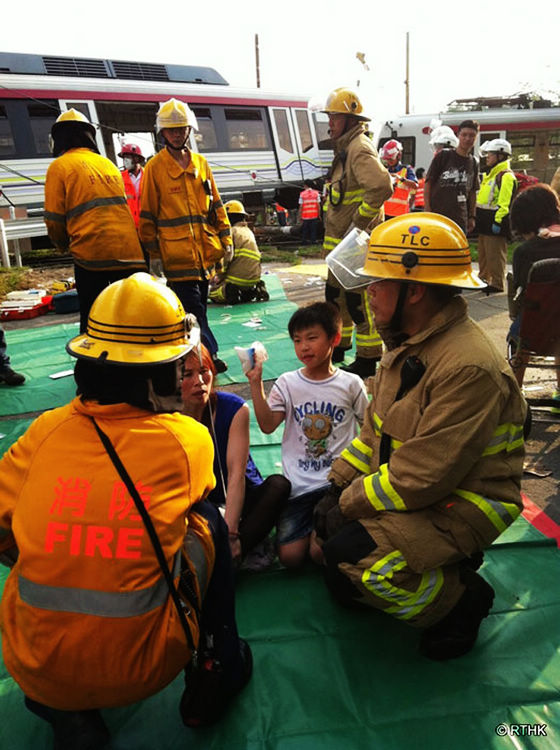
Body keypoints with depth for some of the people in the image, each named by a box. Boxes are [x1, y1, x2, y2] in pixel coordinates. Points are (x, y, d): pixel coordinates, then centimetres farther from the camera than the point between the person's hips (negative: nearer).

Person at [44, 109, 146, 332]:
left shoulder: (59, 166, 3)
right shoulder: (108, 164, 19)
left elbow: (54, 219, 0)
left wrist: (64, 244, 20)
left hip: (92, 252, -4)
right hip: (130, 251, 5)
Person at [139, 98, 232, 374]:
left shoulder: (201, 163, 12)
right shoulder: (155, 167, -1)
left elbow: (215, 204, 16)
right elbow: (147, 214, 0)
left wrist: (225, 238, 11)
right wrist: (152, 251, -3)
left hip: (205, 250, 5)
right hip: (176, 252, -5)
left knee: (199, 305, 12)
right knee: (193, 307, -9)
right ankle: (208, 355, -4)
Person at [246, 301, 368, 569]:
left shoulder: (351, 384, 1)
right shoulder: (287, 383, 3)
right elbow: (268, 425, -8)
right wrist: (256, 384, -15)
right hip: (298, 484, 1)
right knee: (290, 555, -9)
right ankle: (313, 524, 21)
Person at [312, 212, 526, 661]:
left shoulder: (469, 368, -29)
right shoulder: (409, 344, 3)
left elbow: (419, 479, -28)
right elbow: (376, 431, 9)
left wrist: (349, 504, -16)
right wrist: (337, 486, -1)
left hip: (463, 504, -9)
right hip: (407, 487, 9)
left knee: (349, 556, -23)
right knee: (323, 524, 6)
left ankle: (462, 600, 2)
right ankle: (443, 564, 19)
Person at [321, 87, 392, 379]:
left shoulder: (360, 148, -16)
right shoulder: (345, 148, 17)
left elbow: (381, 187, -31)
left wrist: (358, 223, -24)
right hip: (339, 240, 11)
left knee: (359, 300, -5)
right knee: (335, 293, 19)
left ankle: (368, 359, 5)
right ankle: (339, 345, 35)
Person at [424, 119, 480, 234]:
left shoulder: (473, 163, 13)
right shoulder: (443, 156, -1)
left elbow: (472, 192, 19)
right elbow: (428, 183, -2)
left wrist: (472, 217, 14)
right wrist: (427, 211, -9)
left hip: (460, 219, 5)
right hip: (437, 215, -4)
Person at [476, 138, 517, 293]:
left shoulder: (506, 176, -13)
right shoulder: (490, 174, 20)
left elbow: (504, 202, -21)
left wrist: (498, 221, -25)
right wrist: (477, 217, 23)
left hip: (496, 222, -10)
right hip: (484, 222, 10)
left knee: (495, 256, -7)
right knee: (483, 254, 16)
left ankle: (497, 284, -3)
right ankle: (484, 279, 26)